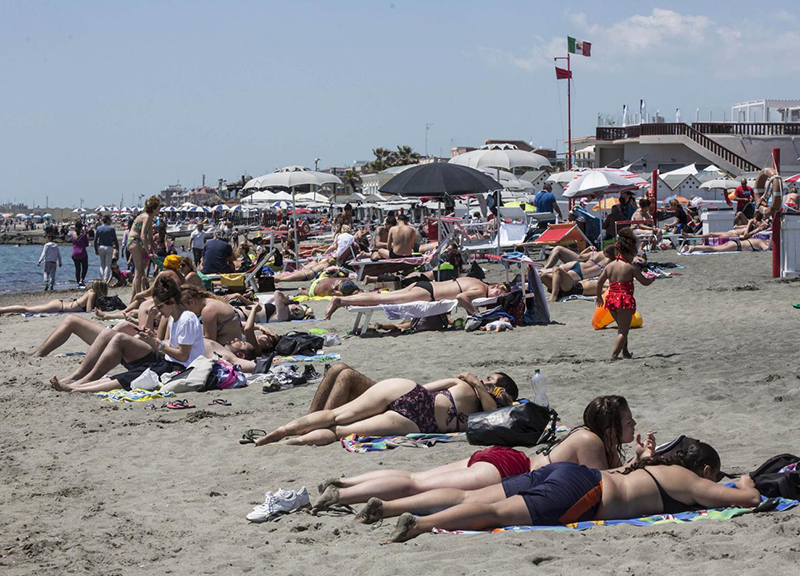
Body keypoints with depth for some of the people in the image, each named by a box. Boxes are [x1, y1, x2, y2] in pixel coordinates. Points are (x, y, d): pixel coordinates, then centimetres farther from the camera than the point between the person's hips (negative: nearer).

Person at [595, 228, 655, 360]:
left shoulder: (610, 266, 8)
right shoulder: (631, 267, -7)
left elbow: (599, 282, 13)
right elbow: (645, 282, 0)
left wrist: (599, 297, 27)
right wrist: (653, 278, 20)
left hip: (611, 299, 6)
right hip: (625, 299, -6)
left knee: (622, 327, 25)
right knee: (623, 331, -3)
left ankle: (625, 352, 28)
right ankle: (614, 355, -14)